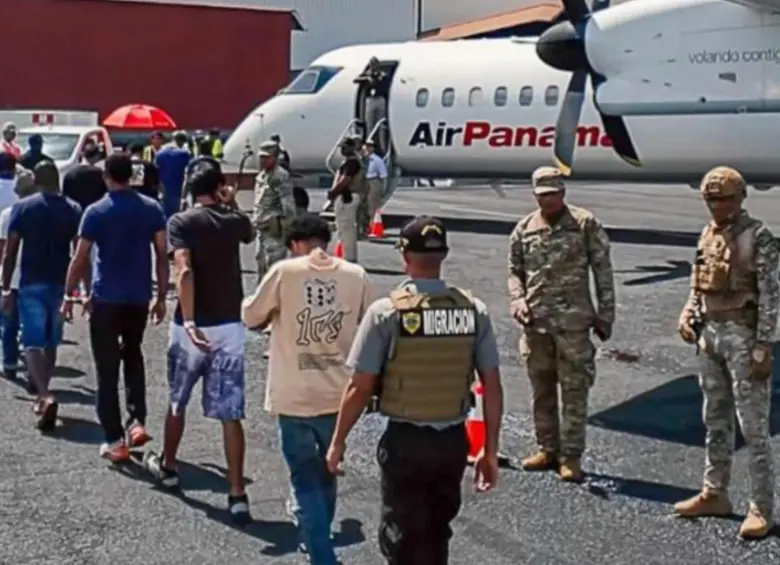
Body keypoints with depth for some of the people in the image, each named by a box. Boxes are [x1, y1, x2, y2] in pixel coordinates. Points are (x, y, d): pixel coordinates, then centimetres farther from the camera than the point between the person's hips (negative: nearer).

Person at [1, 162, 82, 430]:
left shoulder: (22, 207, -3)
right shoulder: (73, 210, 1)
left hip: (32, 285, -2)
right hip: (61, 284, 3)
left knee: (33, 343, -3)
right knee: (50, 342, 16)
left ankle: (45, 396, -23)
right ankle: (43, 395, 27)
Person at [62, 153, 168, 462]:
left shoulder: (96, 212, -7)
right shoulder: (152, 209, 1)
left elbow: (80, 259, -7)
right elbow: (162, 256, 1)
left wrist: (68, 295, 4)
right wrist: (161, 296, 9)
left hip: (106, 298, -3)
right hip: (139, 298, 3)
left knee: (107, 368, 4)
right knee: (133, 356, 24)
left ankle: (115, 440, 5)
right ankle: (137, 421, 10)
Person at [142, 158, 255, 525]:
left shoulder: (181, 222, -7)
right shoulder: (234, 220, 4)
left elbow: (184, 271, -23)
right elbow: (249, 234, 31)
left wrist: (189, 321, -29)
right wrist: (231, 205, 31)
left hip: (192, 326, -2)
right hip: (230, 326, 2)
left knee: (177, 402, 21)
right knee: (230, 414, 0)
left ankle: (167, 466, 41)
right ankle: (237, 495, -5)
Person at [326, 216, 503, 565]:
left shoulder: (386, 312, -14)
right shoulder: (474, 310, -4)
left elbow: (360, 388, -11)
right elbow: (493, 388, -1)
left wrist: (338, 441, 2)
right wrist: (490, 451, 9)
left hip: (406, 441, -3)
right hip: (454, 440, 3)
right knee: (436, 533, 23)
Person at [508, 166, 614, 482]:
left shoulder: (585, 224, 0)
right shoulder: (524, 229, 9)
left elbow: (603, 272, 1)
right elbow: (515, 271, 16)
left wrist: (605, 315, -2)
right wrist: (517, 300, -2)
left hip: (573, 322, -4)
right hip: (535, 323, 4)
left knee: (574, 391, -2)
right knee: (541, 391, 13)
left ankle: (571, 456, 5)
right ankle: (548, 450, 26)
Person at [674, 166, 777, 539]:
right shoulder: (707, 236, 11)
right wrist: (687, 315, 1)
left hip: (743, 334, -7)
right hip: (710, 332, 7)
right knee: (715, 420, 15)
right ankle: (714, 494, 26)